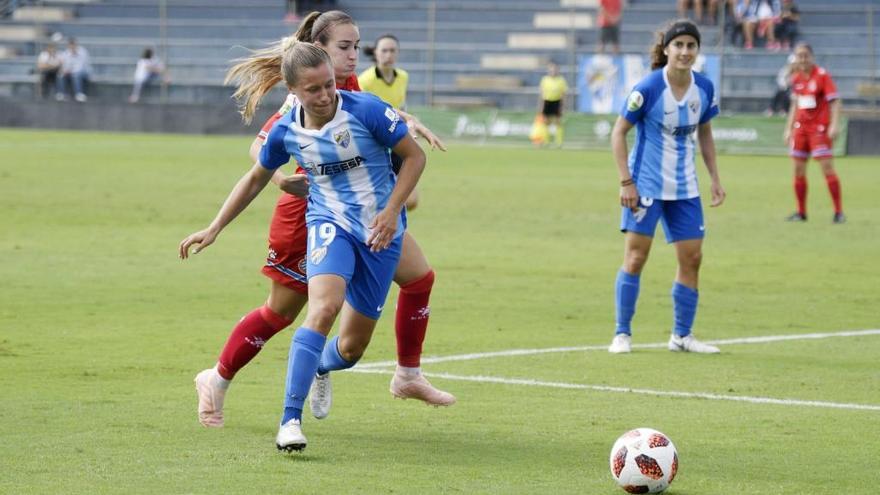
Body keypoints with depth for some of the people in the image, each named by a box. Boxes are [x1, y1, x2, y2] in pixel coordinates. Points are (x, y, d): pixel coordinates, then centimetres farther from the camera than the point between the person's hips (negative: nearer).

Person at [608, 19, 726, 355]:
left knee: (692, 258, 4)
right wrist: (626, 182, -16)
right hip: (646, 186, -5)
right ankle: (622, 334, 3)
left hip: (684, 188, 5)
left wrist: (715, 180, 9)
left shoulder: (704, 88, -2)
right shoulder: (648, 88, -17)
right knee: (636, 256, -7)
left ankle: (682, 336, 15)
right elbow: (619, 132, -10)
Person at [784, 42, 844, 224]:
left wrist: (834, 125, -22)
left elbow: (834, 101, -12)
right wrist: (788, 129, 18)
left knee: (827, 168, -12)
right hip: (800, 127, 6)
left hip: (820, 127, -6)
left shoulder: (822, 75, -9)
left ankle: (839, 212, -8)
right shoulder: (796, 78, 10)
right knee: (798, 171, 5)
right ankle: (801, 212, 15)